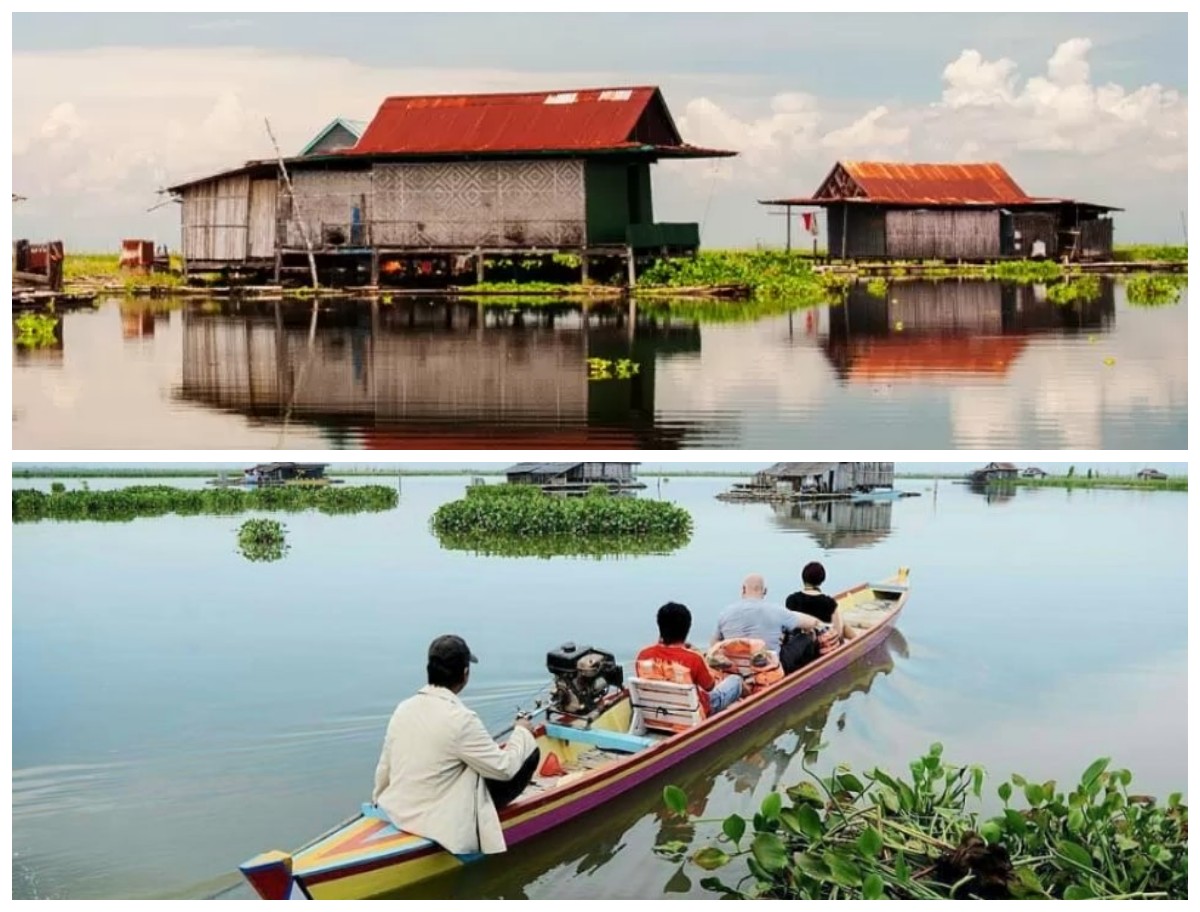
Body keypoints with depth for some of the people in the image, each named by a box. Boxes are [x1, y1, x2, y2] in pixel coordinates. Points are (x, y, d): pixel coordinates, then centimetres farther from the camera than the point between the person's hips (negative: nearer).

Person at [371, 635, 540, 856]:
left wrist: (379, 798, 28)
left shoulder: (403, 708, -1)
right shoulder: (461, 720, -22)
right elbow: (504, 768, -12)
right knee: (530, 754, -2)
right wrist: (522, 732, 6)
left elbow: (384, 769, 9)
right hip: (441, 825, -8)